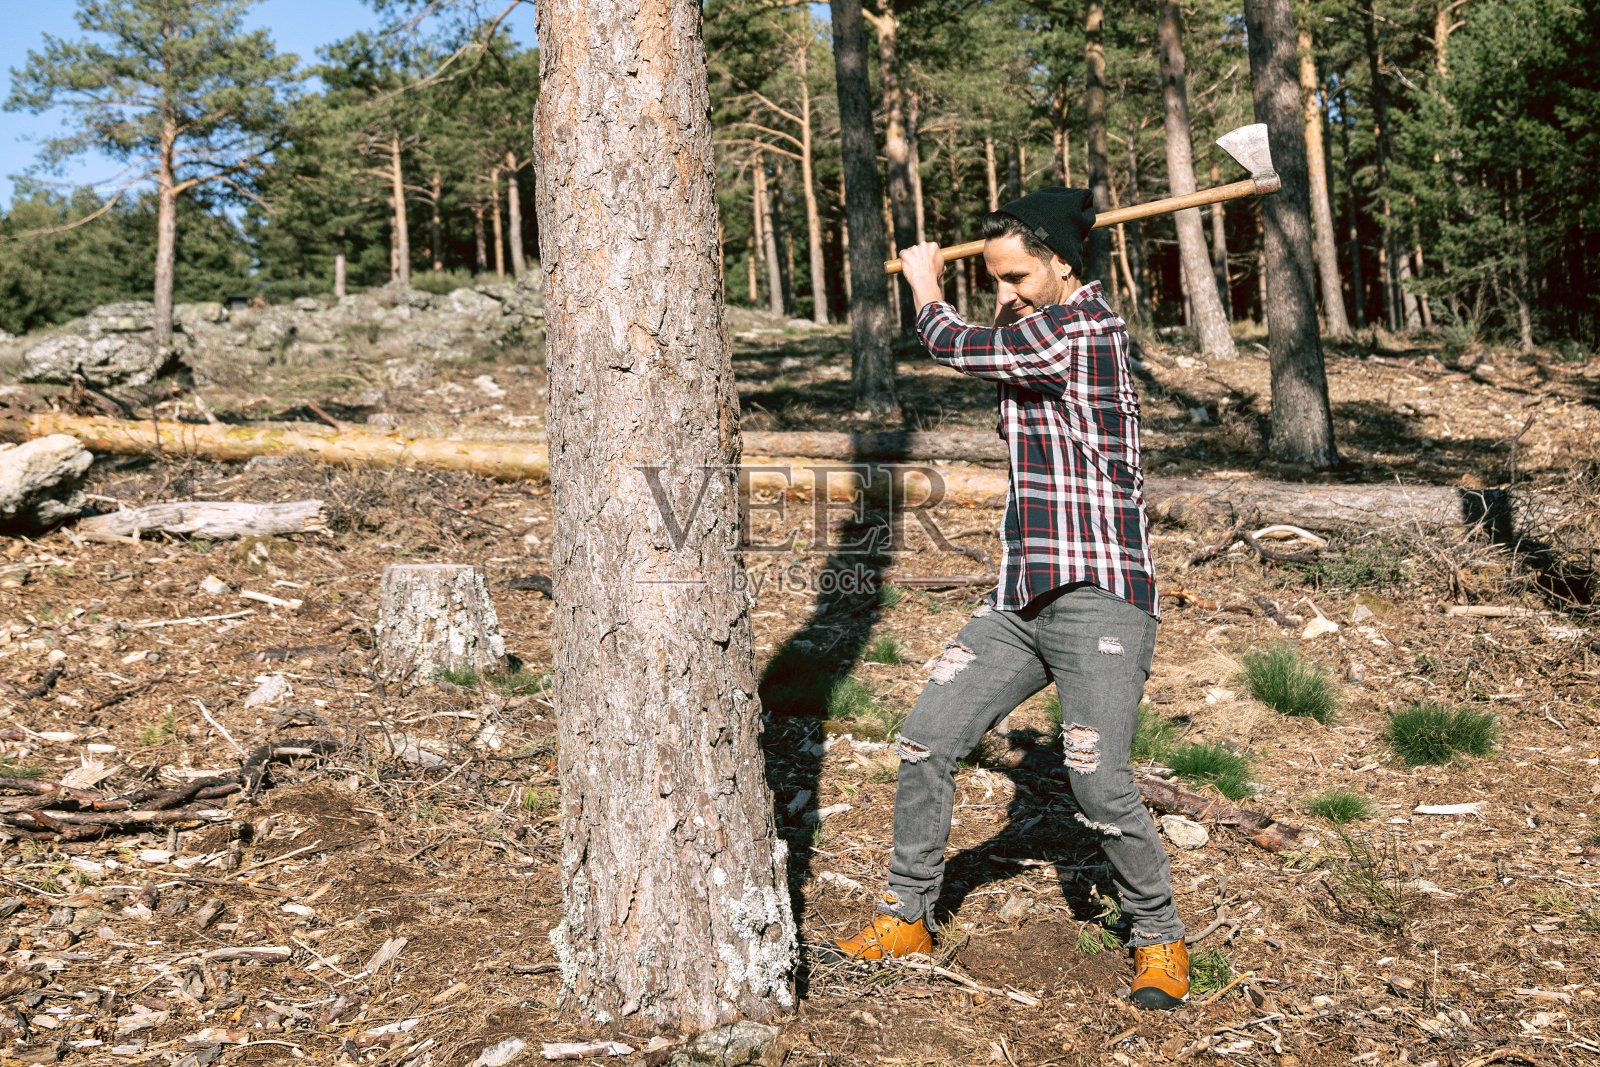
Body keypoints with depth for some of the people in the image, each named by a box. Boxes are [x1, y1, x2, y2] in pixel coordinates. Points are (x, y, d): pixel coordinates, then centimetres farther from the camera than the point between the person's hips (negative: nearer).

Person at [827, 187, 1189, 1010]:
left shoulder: (1076, 326, -12)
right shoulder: (1053, 328, 15)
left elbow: (955, 348, -4)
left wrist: (924, 285, 15)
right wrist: (1010, 303, 20)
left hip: (1098, 598, -9)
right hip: (1023, 597, 9)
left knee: (1098, 783, -16)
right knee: (925, 742, 5)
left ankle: (1159, 938, 9)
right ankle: (909, 916, 20)